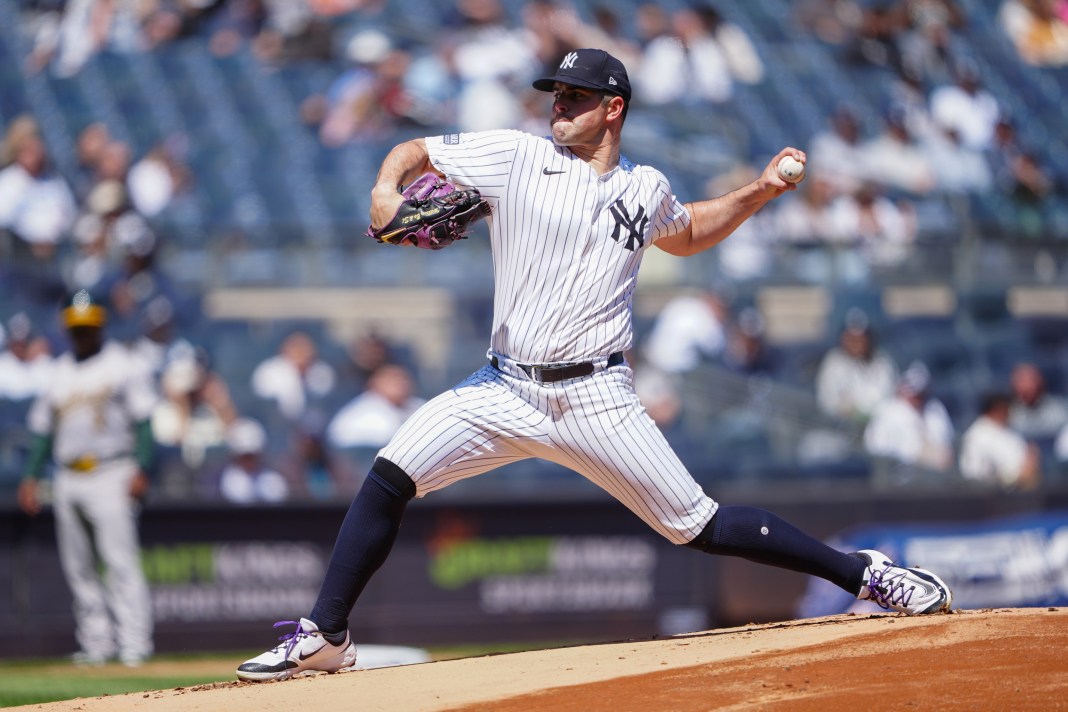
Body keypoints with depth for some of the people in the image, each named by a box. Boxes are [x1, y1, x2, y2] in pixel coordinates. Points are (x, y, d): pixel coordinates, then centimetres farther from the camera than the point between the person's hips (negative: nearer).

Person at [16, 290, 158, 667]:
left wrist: (141, 469, -16)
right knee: (78, 566, 4)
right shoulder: (59, 371, 17)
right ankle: (96, 643, 9)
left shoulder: (121, 364, 1)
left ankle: (134, 641, -15)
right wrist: (31, 477, 11)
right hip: (68, 478, 6)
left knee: (121, 559, -13)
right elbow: (43, 427, 20)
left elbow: (142, 420, -5)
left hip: (110, 476, -6)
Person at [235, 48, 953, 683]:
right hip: (507, 389, 0)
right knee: (392, 473, -17)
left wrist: (759, 192, 18)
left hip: (597, 398, 0)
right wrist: (386, 191, -14)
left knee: (699, 526, -3)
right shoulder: (514, 157, 1)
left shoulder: (646, 188, 8)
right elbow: (413, 151, 7)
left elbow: (686, 234, 31)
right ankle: (324, 637, -9)